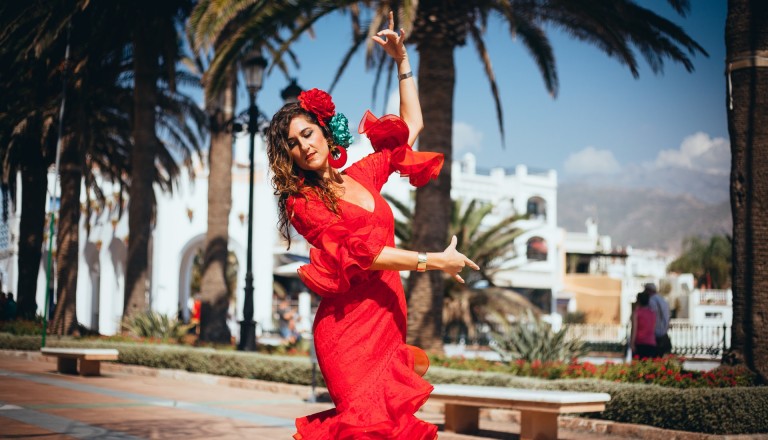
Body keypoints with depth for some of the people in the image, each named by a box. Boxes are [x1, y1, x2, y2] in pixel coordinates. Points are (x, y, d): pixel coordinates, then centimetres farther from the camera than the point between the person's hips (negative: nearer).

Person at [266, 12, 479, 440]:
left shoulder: (362, 175, 16)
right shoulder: (301, 203, 0)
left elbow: (411, 125, 26)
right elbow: (357, 252, -8)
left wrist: (403, 60, 21)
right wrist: (432, 261, -8)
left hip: (390, 320, 5)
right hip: (348, 327, -5)